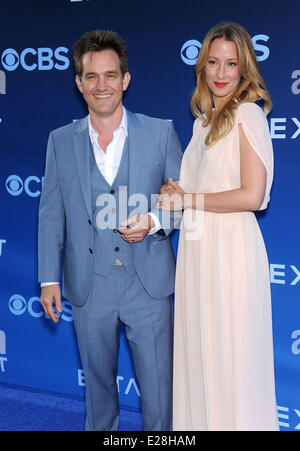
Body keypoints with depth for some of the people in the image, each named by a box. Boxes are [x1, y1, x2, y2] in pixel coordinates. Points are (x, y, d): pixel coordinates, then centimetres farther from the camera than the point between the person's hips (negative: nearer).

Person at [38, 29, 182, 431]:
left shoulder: (161, 133, -2)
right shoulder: (61, 141, 4)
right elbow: (51, 213, 6)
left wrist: (153, 221, -16)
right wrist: (49, 279, 2)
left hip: (148, 285, -1)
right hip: (89, 288, 2)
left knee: (158, 382, 7)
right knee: (97, 381, 17)